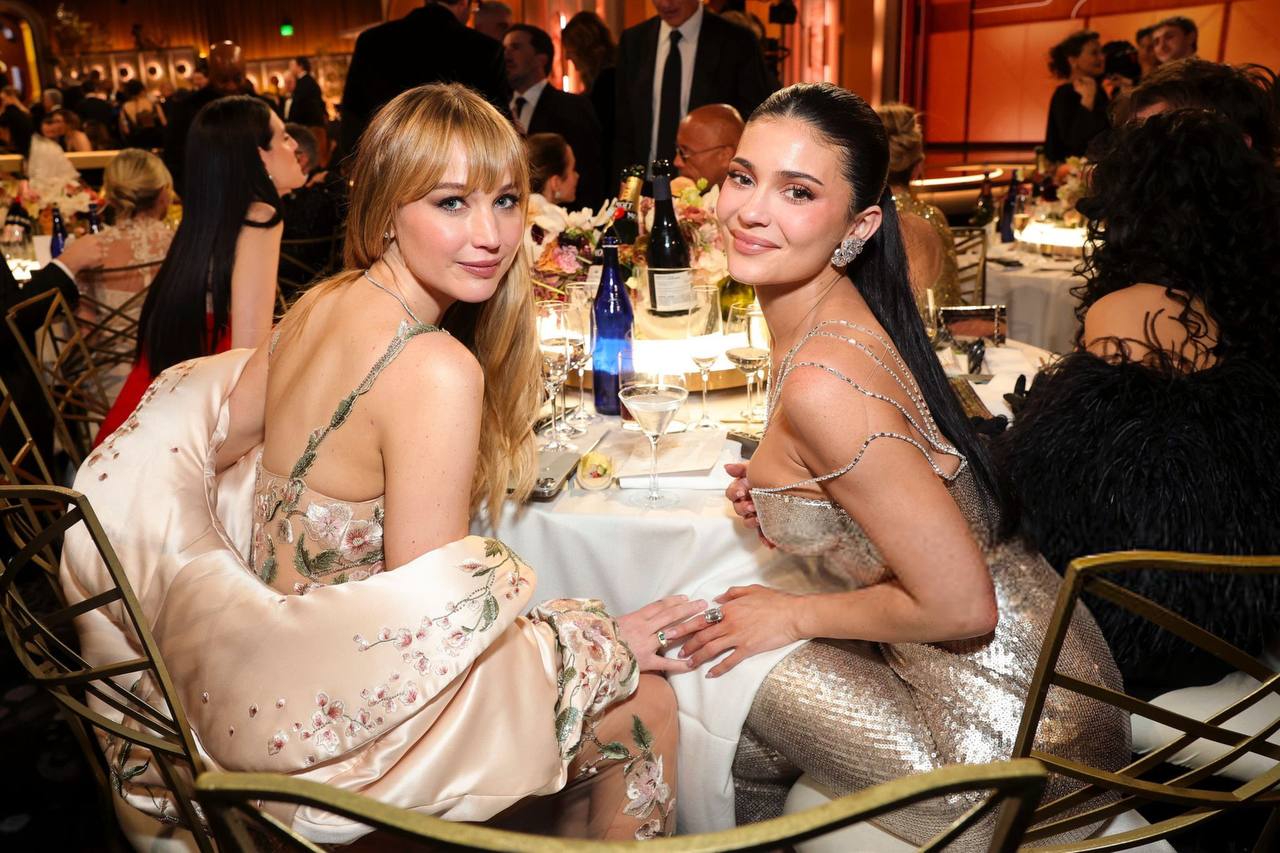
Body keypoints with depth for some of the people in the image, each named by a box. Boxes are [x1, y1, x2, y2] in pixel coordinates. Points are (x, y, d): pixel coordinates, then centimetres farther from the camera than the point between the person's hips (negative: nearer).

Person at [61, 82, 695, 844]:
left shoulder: (321, 305, -2)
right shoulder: (438, 369, -26)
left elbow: (208, 436, 9)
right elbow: (429, 622, -22)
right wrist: (610, 643, -11)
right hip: (330, 722, -8)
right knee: (644, 703, 4)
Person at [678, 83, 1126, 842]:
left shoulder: (822, 387, -27)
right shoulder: (844, 317, 0)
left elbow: (959, 605, -24)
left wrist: (793, 616, -10)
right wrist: (787, 495, 2)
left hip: (1015, 744, -8)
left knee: (705, 677, 0)